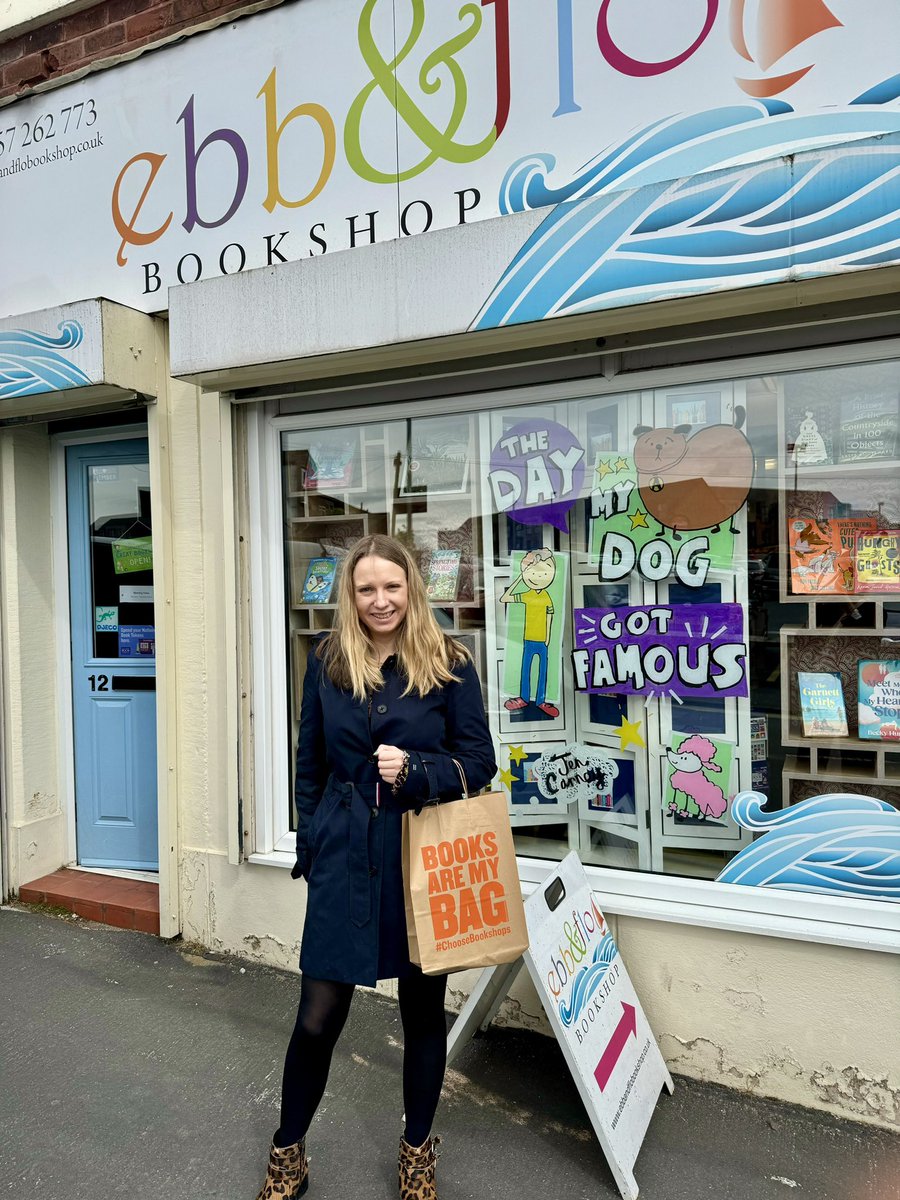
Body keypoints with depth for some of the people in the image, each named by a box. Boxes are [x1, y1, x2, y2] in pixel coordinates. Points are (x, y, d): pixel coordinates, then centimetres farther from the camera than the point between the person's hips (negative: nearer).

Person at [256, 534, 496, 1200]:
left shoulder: (449, 663, -6)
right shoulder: (326, 662, 2)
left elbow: (480, 760, -4)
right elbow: (310, 765, 9)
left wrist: (414, 770, -21)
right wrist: (312, 847, 7)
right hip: (344, 859, 1)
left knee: (424, 1012, 15)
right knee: (318, 1016, 7)